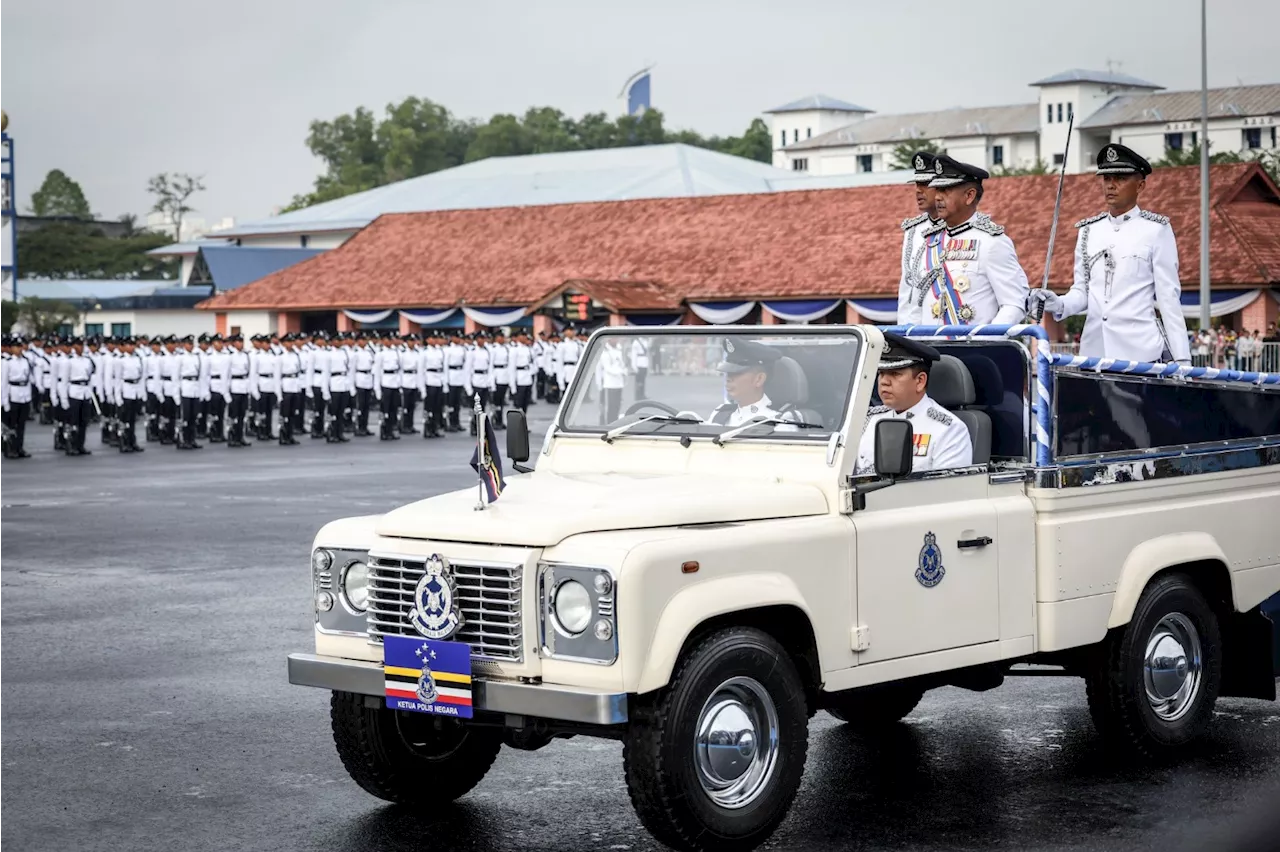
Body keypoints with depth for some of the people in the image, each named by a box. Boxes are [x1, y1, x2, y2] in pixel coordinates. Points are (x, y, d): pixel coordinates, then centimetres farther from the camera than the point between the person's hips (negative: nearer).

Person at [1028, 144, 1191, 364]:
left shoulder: (1156, 230, 1)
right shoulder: (1088, 231, 13)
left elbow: (1169, 297, -1)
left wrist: (1181, 358, -5)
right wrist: (1059, 305, -7)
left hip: (1140, 352, -4)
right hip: (1093, 351, 4)